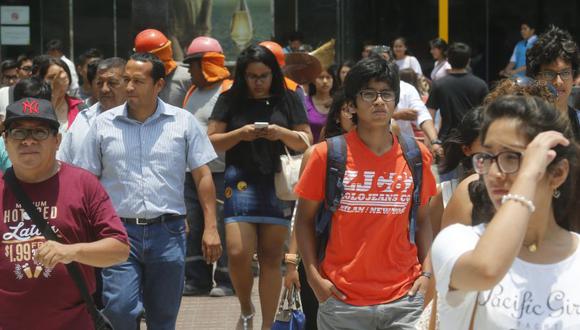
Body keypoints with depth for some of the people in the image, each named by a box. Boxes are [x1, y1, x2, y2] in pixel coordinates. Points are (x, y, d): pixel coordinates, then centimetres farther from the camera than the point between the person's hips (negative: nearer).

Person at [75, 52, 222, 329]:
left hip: (168, 232, 1)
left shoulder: (183, 122, 3)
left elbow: (203, 176, 5)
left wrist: (211, 228, -2)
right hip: (119, 231, -1)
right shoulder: (104, 124, 3)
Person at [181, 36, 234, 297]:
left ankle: (226, 282, 4)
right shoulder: (193, 92, 17)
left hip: (219, 173, -8)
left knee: (222, 229, -4)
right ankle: (198, 279, 18)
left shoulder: (228, 92, -10)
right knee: (195, 228, 11)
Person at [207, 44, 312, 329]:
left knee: (271, 258, 2)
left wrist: (282, 133, -11)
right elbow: (211, 142, 5)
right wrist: (240, 134, -12)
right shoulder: (230, 100, 6)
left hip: (279, 185, 1)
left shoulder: (287, 100, 8)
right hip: (241, 184, 0)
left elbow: (307, 141, 8)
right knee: (238, 253, -12)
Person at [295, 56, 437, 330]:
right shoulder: (327, 155, -3)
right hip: (342, 299, -1)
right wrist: (314, 277, -6)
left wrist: (426, 272, 1)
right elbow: (305, 219, 2)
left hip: (404, 299, 2)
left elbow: (422, 219, 12)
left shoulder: (417, 156, 4)